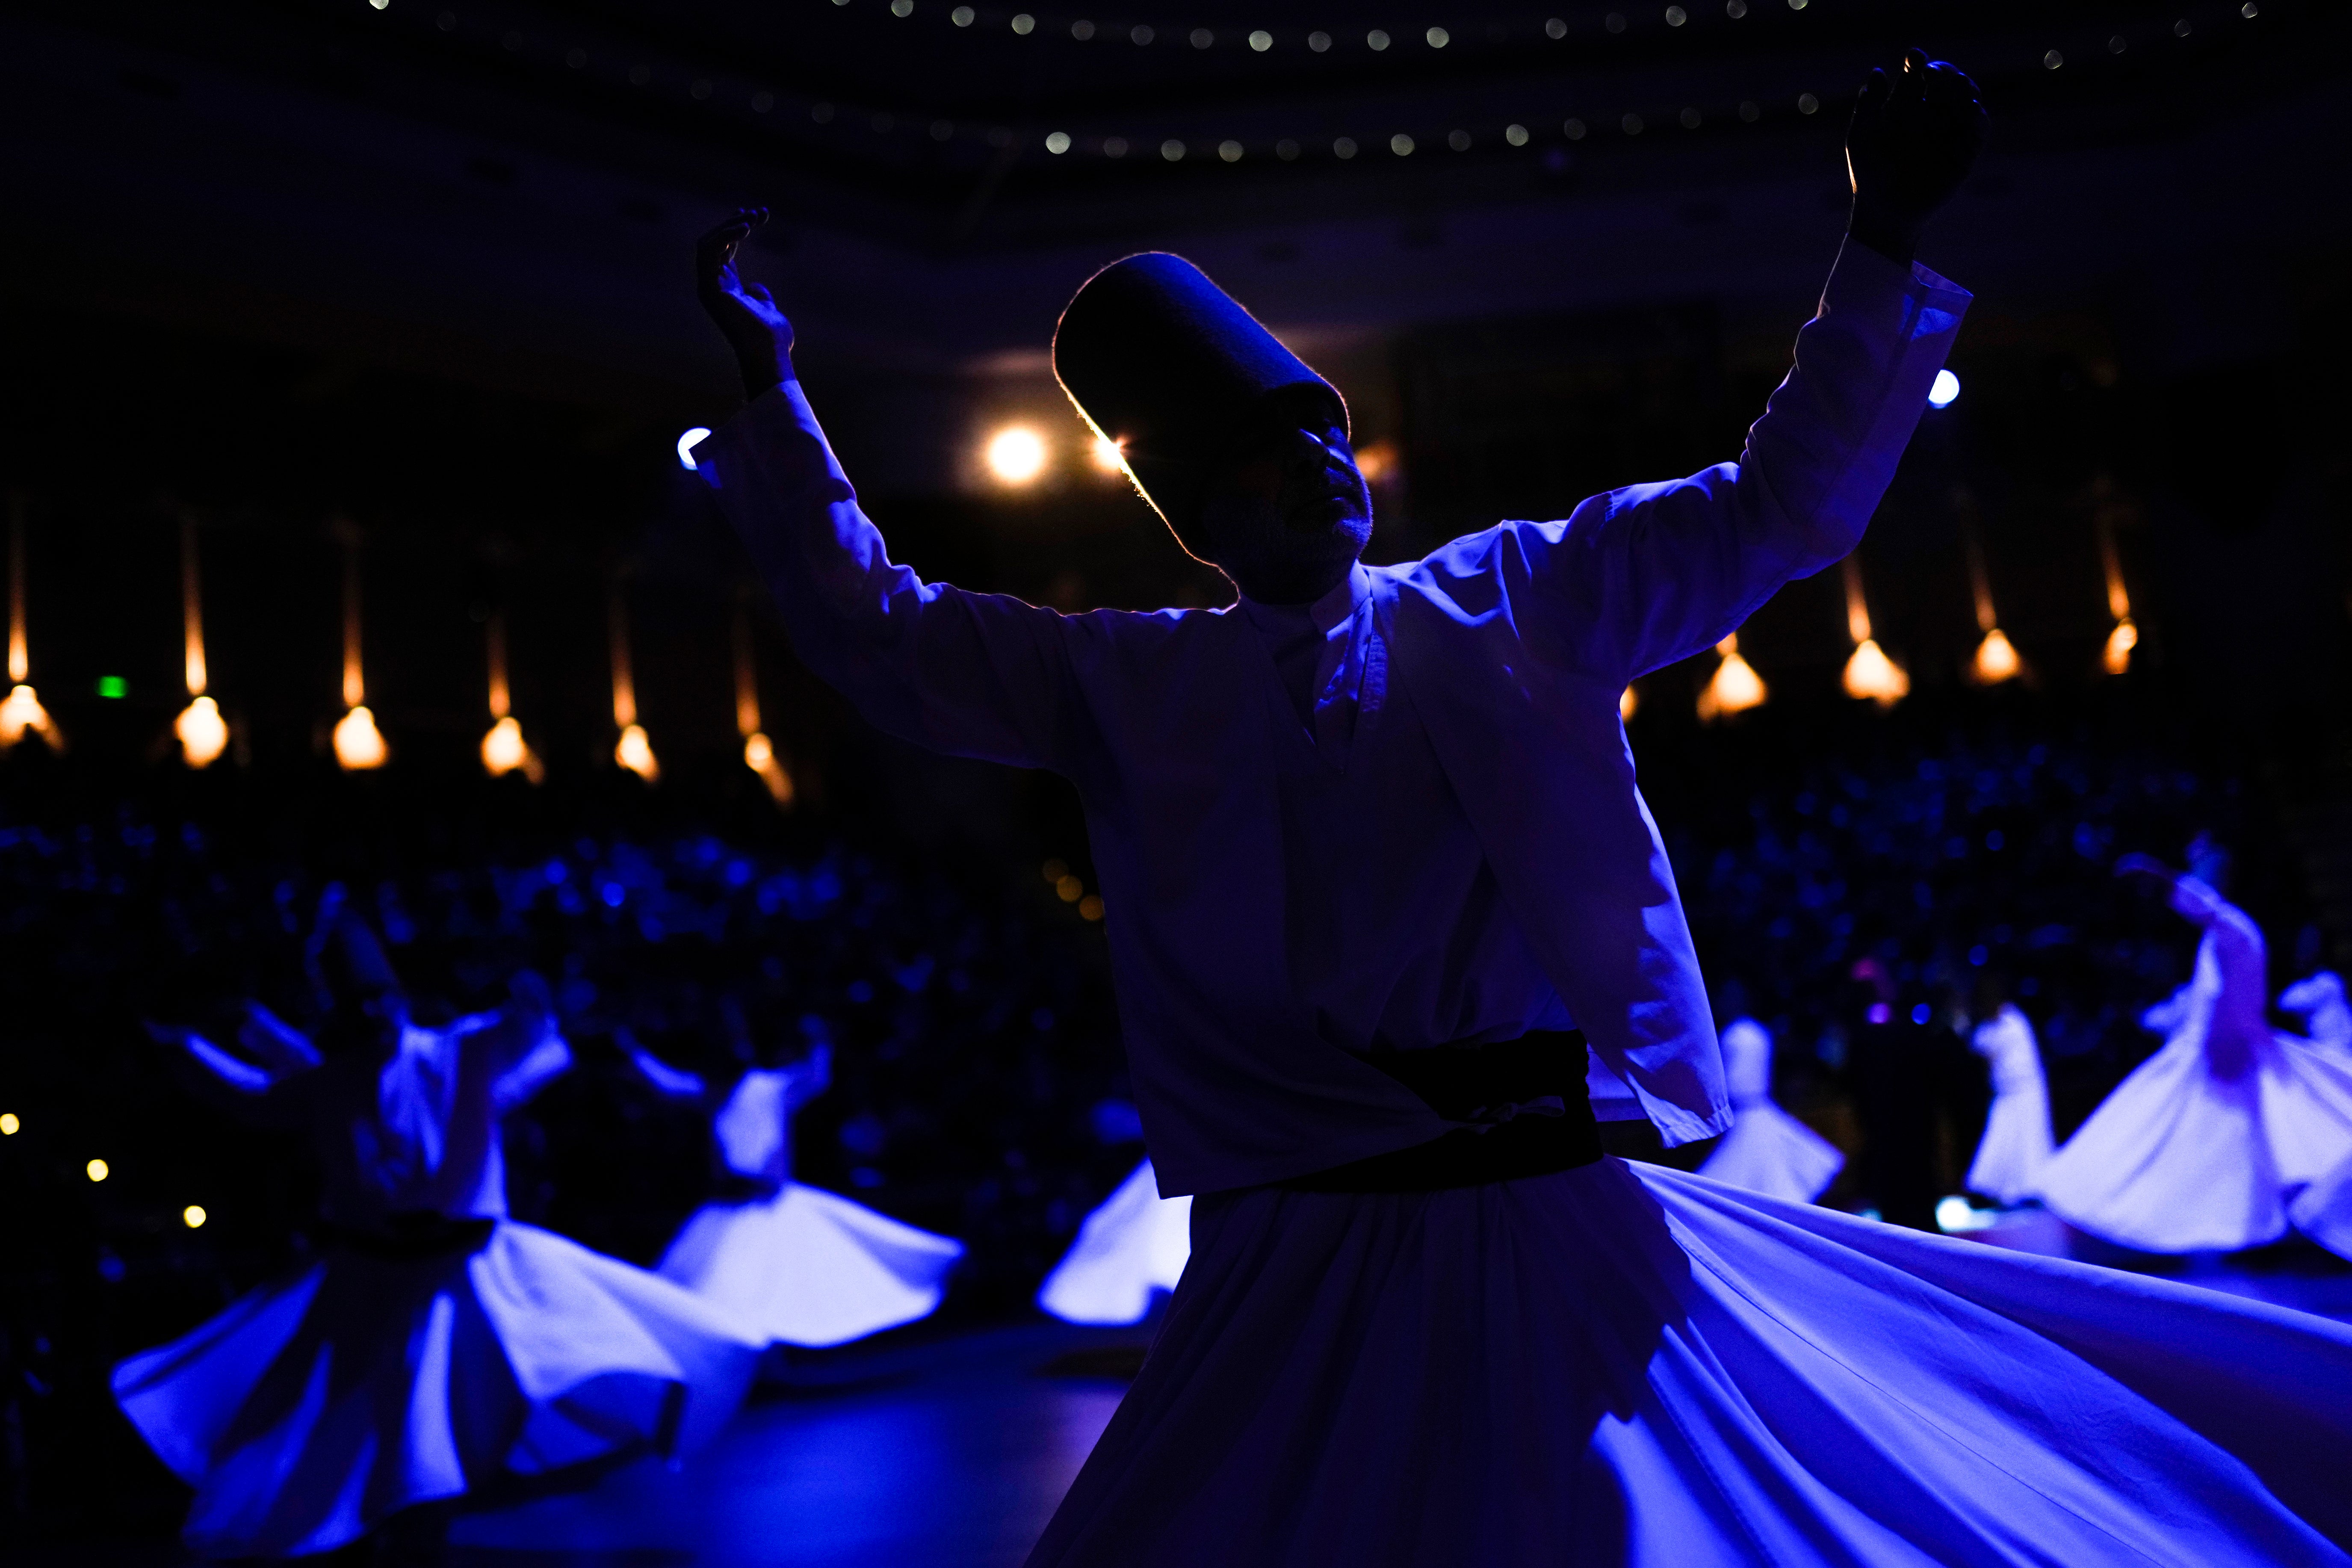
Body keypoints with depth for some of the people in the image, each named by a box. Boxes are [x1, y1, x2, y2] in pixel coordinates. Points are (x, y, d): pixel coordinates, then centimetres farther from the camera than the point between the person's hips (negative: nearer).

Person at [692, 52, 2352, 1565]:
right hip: (1312, 1279, -1)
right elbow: (881, 635, 11)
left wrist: (1884, 244, 6)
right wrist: (770, 381, 7)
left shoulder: (1515, 603, 11)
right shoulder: (1132, 685, 9)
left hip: (1576, 1222, 1)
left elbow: (1785, 505, 12)